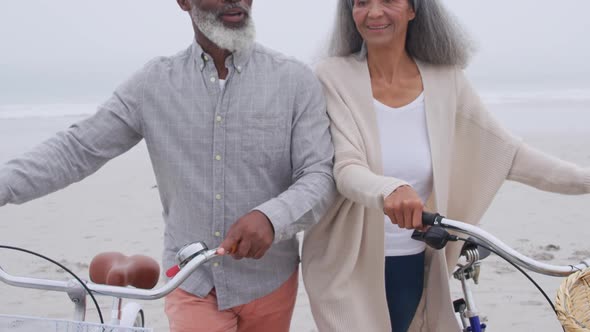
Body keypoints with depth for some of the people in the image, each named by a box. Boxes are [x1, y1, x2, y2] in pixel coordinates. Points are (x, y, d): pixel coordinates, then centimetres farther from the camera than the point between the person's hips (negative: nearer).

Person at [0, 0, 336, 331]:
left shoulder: (296, 80, -8)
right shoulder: (153, 84, -3)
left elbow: (319, 174, -12)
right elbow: (76, 149, -2)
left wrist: (271, 217, -31)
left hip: (269, 280, 1)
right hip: (191, 280, 0)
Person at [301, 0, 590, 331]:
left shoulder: (445, 81, -2)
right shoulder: (333, 78, -10)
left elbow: (510, 153, 1)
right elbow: (346, 169, -21)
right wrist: (389, 190, -43)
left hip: (412, 268, 3)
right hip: (348, 267, -2)